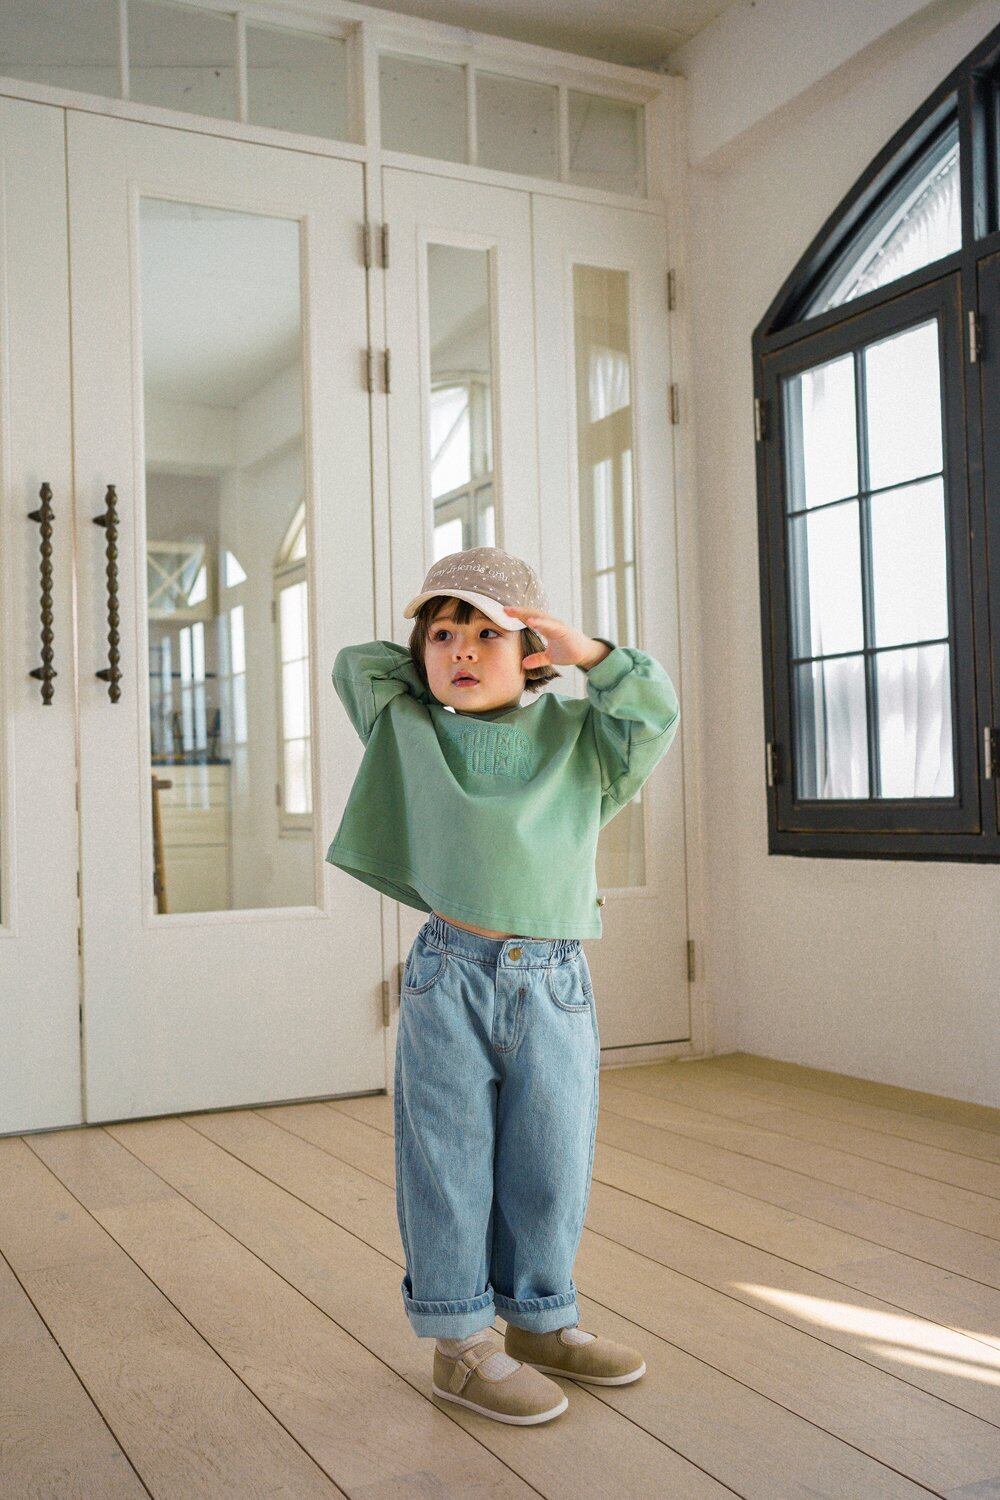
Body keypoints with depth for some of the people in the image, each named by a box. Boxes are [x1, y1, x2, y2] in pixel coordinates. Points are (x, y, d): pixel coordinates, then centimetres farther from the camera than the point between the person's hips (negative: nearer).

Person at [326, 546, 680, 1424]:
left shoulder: (576, 736, 7)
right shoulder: (408, 730, 7)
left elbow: (655, 713, -3)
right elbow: (355, 664, 17)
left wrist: (583, 652, -12)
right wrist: (428, 676, 12)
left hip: (556, 981, 2)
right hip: (449, 978, -1)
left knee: (553, 1164, 11)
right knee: (451, 1166, 5)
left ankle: (540, 1321, 31)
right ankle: (460, 1343, 19)